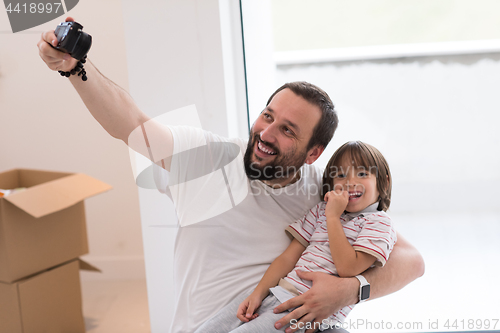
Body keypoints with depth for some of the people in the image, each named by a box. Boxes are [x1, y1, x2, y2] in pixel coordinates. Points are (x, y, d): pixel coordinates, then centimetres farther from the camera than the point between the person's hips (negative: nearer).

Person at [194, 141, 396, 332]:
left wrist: (333, 217, -6)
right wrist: (257, 294, 3)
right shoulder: (320, 211, 20)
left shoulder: (378, 222, 2)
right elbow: (289, 256, 14)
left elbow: (348, 268, -13)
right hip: (278, 292, 6)